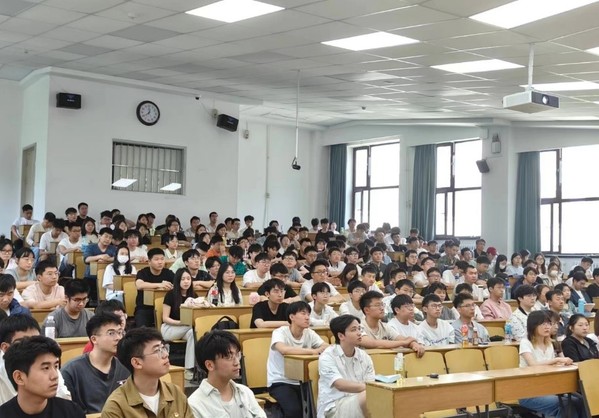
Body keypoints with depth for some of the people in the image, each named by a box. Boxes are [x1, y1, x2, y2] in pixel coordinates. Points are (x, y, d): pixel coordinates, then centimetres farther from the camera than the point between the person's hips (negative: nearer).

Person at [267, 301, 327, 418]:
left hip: (301, 381, 5)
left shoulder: (309, 333, 1)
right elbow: (284, 349, -35)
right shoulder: (280, 332, -15)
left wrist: (325, 349, -34)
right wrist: (313, 351, -34)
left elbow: (326, 346, -10)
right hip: (279, 382, -5)